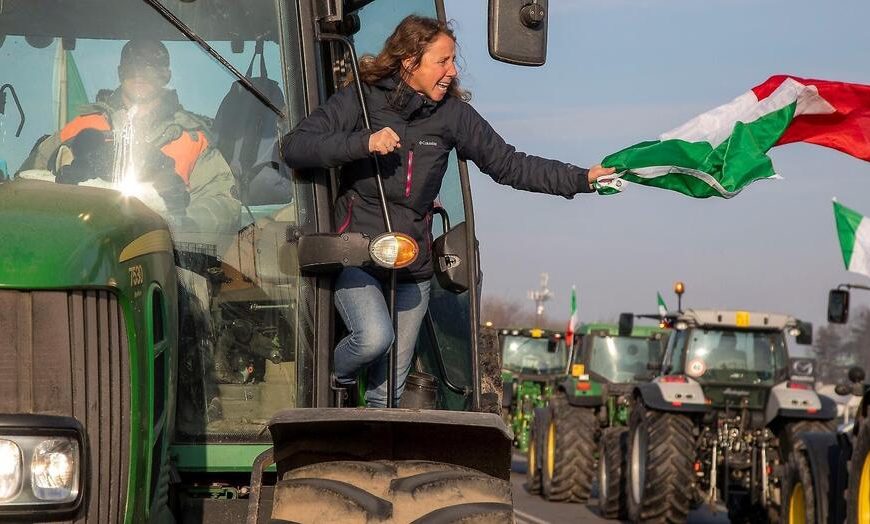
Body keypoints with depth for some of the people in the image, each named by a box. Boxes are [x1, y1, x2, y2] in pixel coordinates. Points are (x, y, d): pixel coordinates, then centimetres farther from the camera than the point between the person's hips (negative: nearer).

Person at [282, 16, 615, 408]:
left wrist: (581, 179, -1)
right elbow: (294, 147, -14)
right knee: (375, 337, -29)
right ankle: (331, 383, 2)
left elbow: (508, 164, 5)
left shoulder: (452, 113, 2)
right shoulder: (361, 99, -7)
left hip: (413, 269, 4)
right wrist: (364, 143, -27)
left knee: (388, 393, 5)